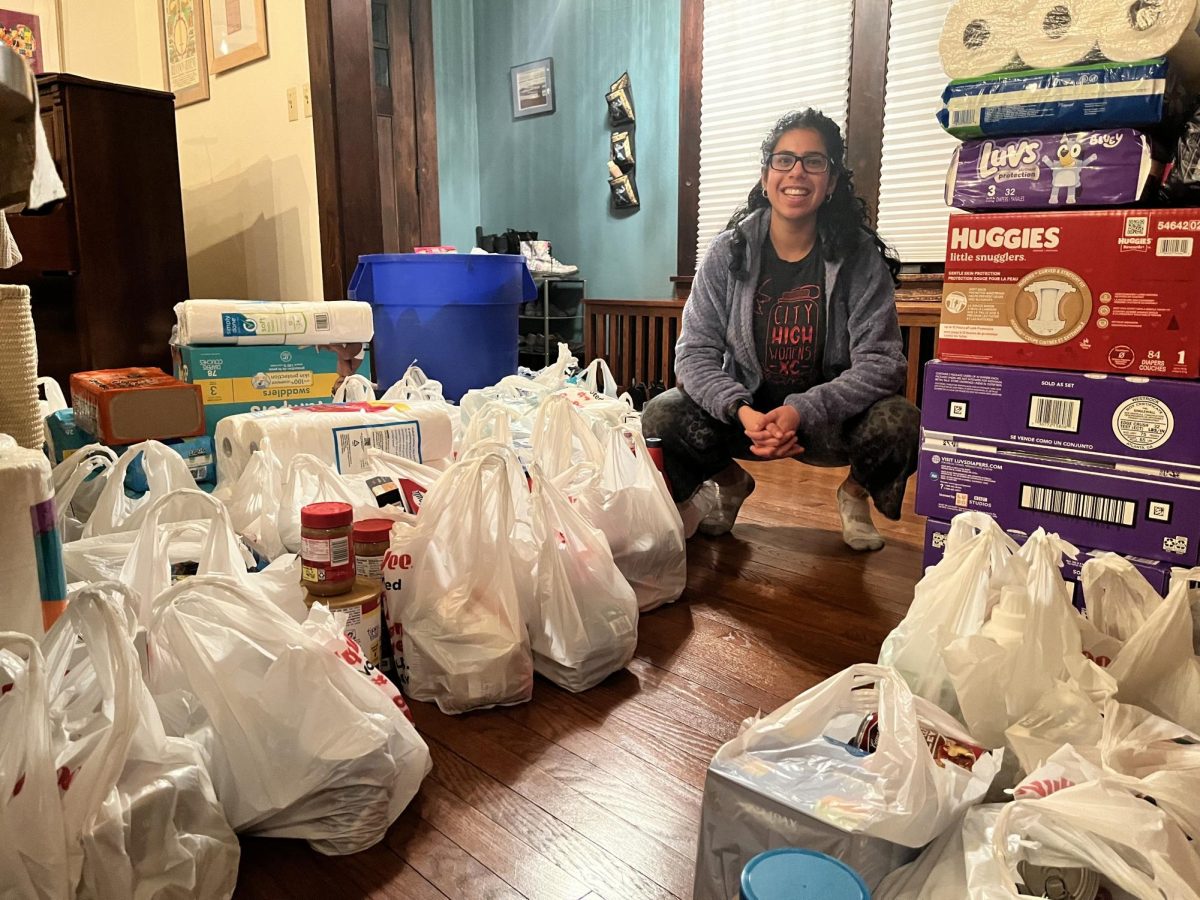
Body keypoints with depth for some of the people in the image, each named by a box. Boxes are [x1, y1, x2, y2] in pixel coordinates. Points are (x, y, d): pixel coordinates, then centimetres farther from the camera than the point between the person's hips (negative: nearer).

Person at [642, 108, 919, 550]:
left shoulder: (860, 258, -10)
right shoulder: (728, 252, -6)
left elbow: (881, 361, -15)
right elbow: (695, 353, -10)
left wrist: (802, 411, -31)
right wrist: (741, 411, -29)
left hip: (830, 417, -1)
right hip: (746, 410, 1)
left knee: (898, 424, -30)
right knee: (661, 418, -24)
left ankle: (856, 490, 9)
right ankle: (730, 482, 12)